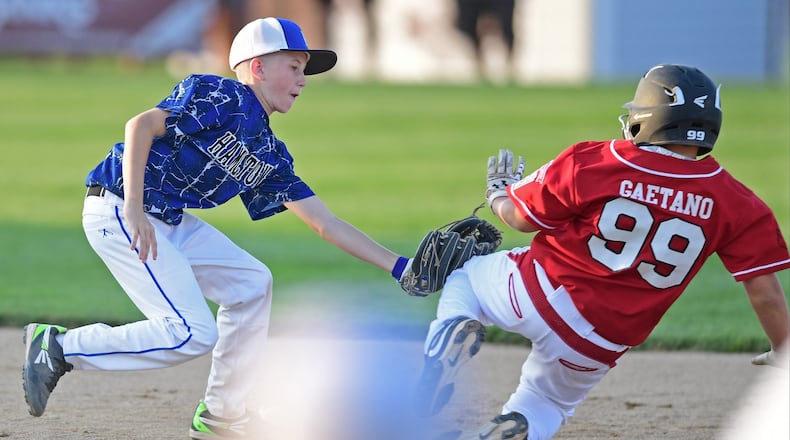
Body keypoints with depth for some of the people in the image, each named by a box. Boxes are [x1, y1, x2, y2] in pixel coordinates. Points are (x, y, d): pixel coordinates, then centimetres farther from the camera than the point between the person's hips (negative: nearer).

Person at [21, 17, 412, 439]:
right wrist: (134, 208, -31)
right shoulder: (221, 98, -12)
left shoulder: (270, 157, 13)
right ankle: (60, 347, -6)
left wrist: (398, 265, 8)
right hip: (118, 210, -10)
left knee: (251, 282, 12)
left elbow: (327, 224, 13)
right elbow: (142, 124, -23)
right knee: (193, 334, -15)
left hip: (168, 221, 10)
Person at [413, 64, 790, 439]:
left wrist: (498, 192, 23)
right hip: (596, 346, 2)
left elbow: (520, 218, 0)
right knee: (547, 402, 30)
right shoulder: (735, 203, -8)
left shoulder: (590, 163, -12)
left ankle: (453, 330, -7)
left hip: (535, 294, -2)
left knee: (465, 279, 29)